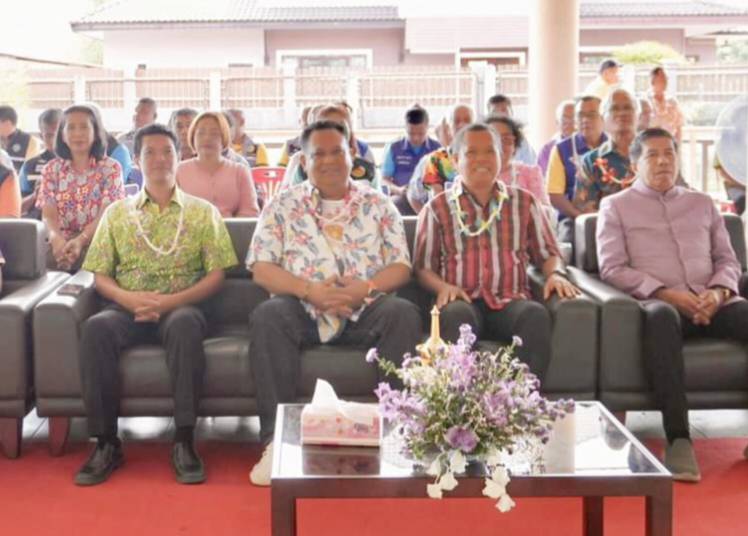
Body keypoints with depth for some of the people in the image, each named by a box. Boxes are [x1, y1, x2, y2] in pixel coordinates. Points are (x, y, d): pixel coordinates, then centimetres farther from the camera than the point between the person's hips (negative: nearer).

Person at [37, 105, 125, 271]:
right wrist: (56, 238, -24)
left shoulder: (110, 168, 4)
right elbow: (48, 214, 1)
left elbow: (107, 215, -7)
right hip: (61, 242, 2)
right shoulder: (51, 170, 12)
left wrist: (80, 241, -26)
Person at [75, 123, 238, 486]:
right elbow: (100, 276, 11)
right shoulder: (117, 212, 16)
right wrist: (129, 298, -12)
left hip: (182, 307, -1)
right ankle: (106, 442, -26)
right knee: (96, 328, -34)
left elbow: (215, 276, 4)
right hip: (128, 308, 1)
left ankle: (184, 441, -33)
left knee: (185, 325, -38)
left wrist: (169, 301, -13)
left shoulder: (203, 212, 12)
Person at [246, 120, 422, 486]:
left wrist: (366, 288, -16)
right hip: (302, 310, -1)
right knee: (267, 316, -32)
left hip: (365, 311, 1)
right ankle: (277, 439, -30)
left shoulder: (379, 206, 13)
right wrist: (309, 290, -17)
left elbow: (401, 267, 6)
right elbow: (261, 269, 1)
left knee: (404, 313, -29)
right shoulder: (282, 207, 10)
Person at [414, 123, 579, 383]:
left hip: (510, 303, 1)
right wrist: (443, 286, -10)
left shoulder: (524, 202, 19)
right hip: (464, 302, -1)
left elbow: (548, 253, 21)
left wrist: (556, 273, -2)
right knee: (456, 315, -38)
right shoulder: (437, 208, 14)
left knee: (537, 314, -34)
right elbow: (423, 267, 11)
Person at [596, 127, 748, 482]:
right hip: (657, 302, -4)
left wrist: (719, 291, -4)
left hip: (709, 302, 4)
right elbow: (612, 269, 1)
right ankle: (678, 438, -45)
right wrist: (666, 293, -12)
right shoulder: (615, 206, 14)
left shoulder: (702, 203, 26)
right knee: (661, 316, -41)